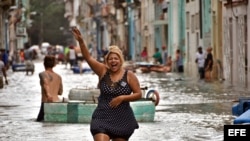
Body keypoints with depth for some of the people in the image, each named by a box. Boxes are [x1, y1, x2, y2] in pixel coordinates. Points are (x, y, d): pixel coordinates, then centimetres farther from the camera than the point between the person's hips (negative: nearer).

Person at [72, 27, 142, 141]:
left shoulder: (129, 76, -1)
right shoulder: (103, 71, 2)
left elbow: (138, 94, 0)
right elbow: (88, 58, -8)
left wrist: (122, 98, -14)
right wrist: (81, 41, -21)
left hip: (122, 120, 0)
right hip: (102, 118, 0)